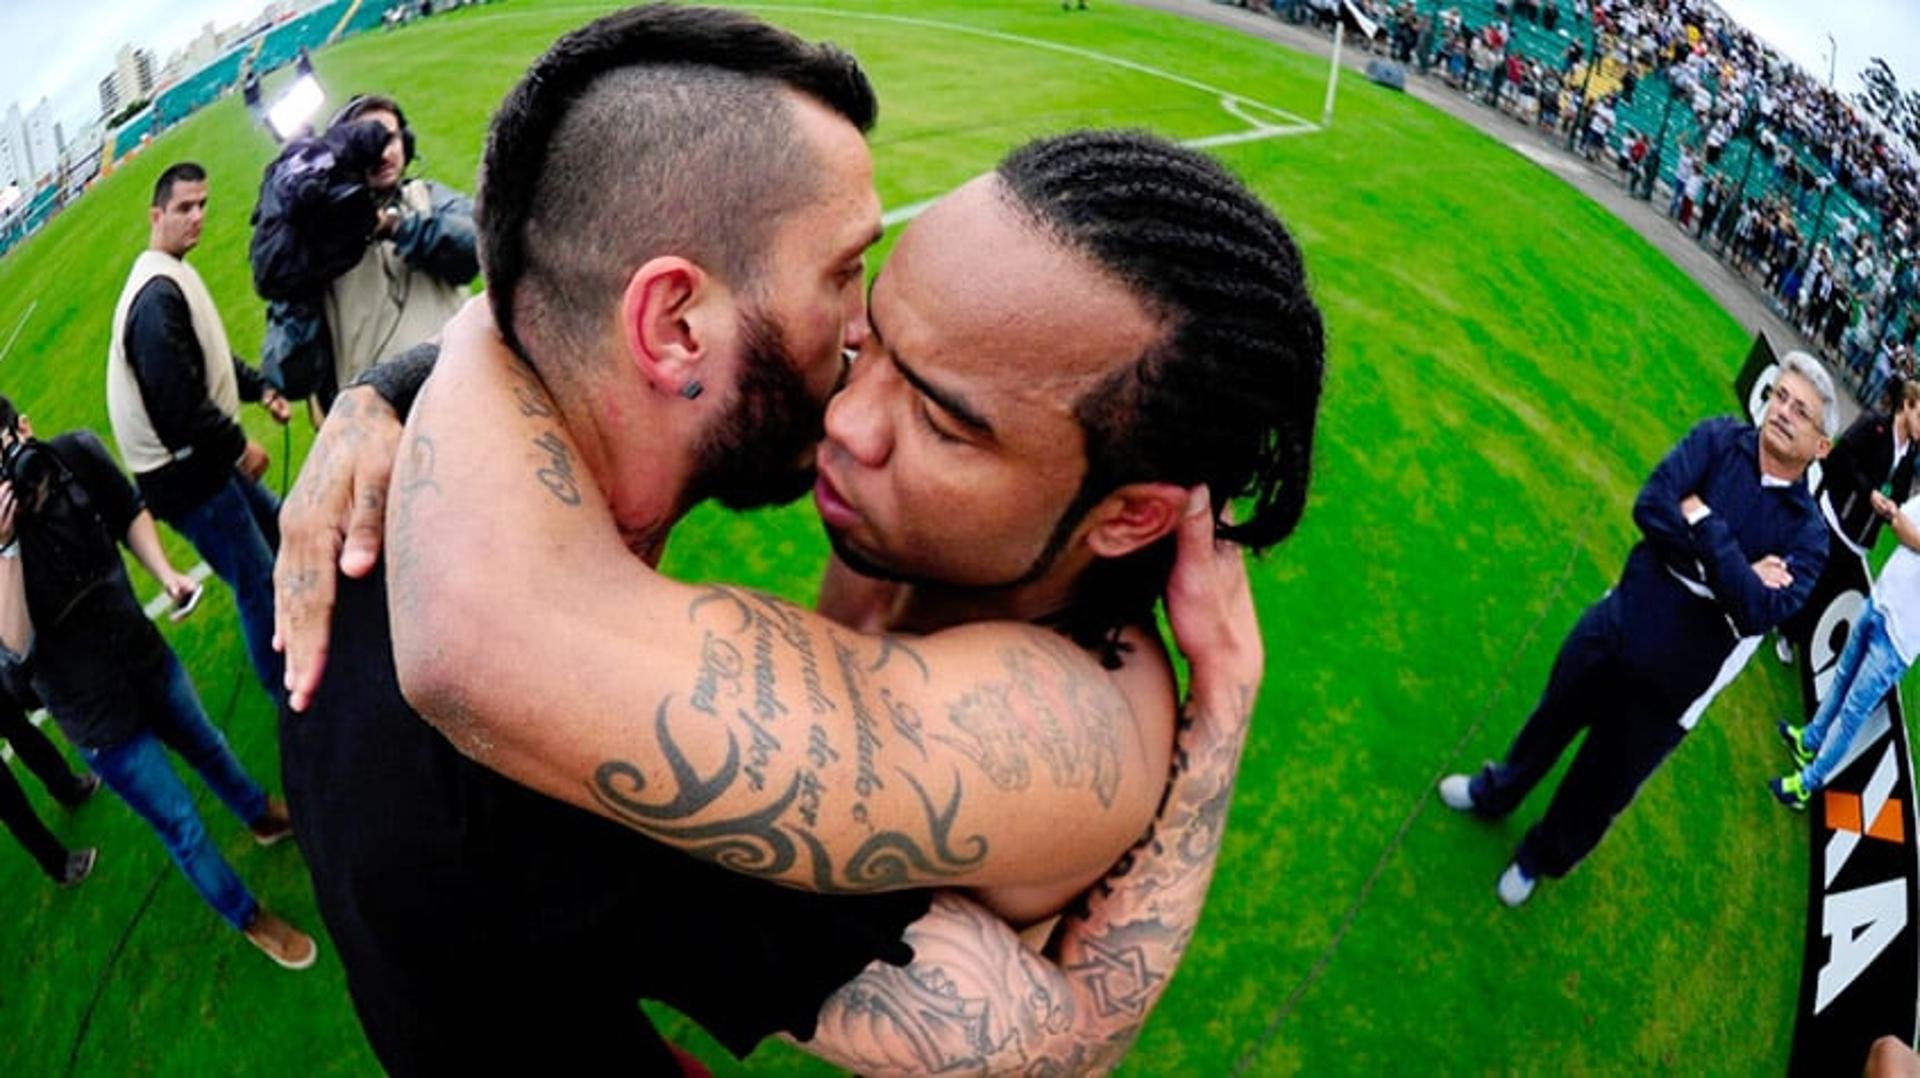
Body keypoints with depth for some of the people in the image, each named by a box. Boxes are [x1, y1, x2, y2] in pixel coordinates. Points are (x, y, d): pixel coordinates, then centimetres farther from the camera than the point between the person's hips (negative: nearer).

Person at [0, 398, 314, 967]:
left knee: (208, 749, 31)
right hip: (96, 711, -4)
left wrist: (164, 571, -11)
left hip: (146, 657, 4)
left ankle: (261, 815, 62)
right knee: (183, 829, 8)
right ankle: (250, 919, 33)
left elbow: (130, 514, 3)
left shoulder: (76, 456, -17)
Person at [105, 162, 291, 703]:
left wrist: (258, 387, 10)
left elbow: (211, 355, 23)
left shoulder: (174, 277, 11)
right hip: (185, 474, -11)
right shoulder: (157, 296, -23)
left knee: (278, 525, 24)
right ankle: (286, 692, 10)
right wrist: (238, 445, -17)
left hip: (204, 459, 11)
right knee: (258, 582, -4)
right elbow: (178, 399, -27)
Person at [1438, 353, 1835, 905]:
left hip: (1670, 688, -1)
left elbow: (1760, 610, -28)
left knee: (1603, 790, 17)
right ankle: (1495, 792, 56)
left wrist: (1702, 520, -27)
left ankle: (1541, 858, 47)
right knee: (1551, 721, 26)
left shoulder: (1807, 533, -14)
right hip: (1614, 628, 2)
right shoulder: (1719, 440, -9)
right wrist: (1735, 571, -24)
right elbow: (1650, 505, -22)